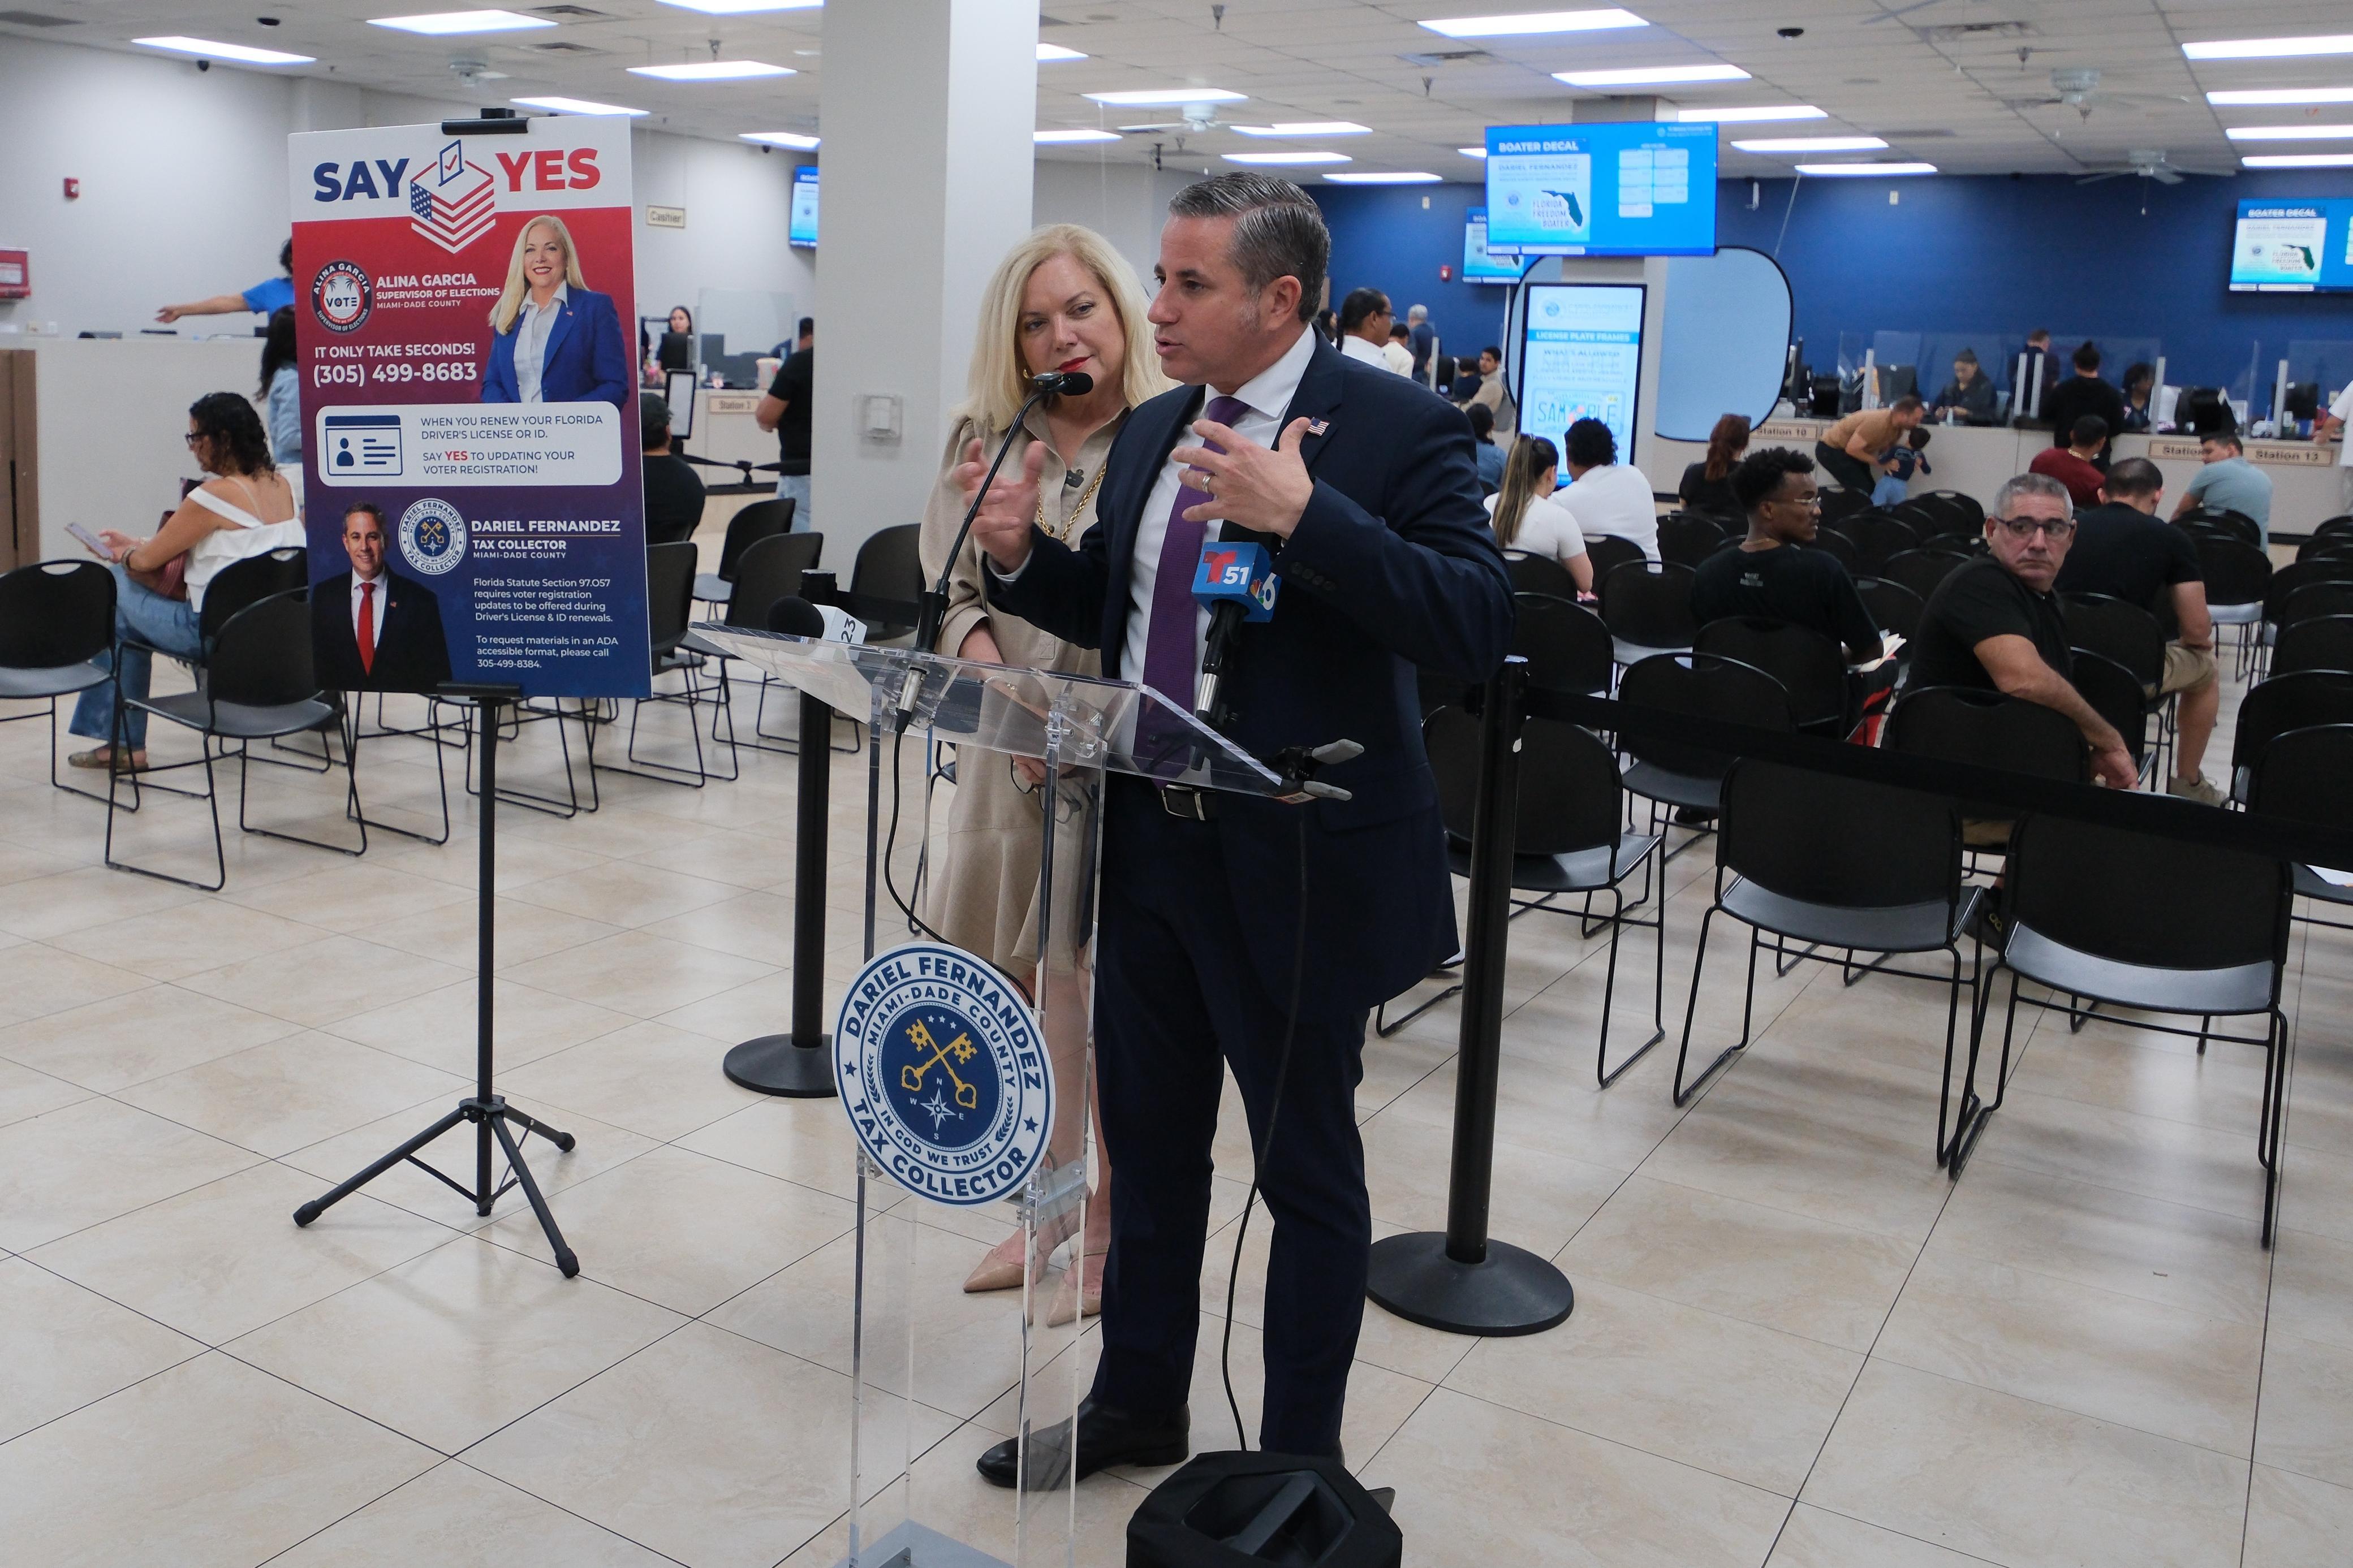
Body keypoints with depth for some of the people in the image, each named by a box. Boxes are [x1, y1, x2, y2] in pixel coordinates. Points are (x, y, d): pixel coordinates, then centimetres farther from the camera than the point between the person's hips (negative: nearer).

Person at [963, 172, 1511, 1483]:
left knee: (1309, 1168, 11)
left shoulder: (1400, 428, -13)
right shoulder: (1151, 434, 9)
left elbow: (1479, 626, -24)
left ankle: (1301, 1459, 30)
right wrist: (1023, 553, -2)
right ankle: (1140, 1401, 42)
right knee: (1148, 1141, 20)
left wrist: (1305, 516, -31)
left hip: (1296, 866, -7)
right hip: (1149, 842, 7)